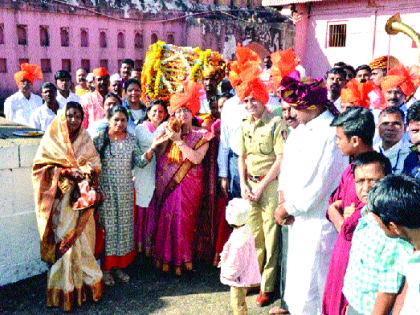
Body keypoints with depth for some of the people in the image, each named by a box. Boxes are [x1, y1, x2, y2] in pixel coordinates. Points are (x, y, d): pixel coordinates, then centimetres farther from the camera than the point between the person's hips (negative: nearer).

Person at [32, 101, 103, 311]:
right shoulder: (52, 139, -2)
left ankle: (86, 281, 19)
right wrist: (67, 172, -17)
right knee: (64, 240, -3)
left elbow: (95, 161, 8)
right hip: (61, 198, -3)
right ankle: (65, 291, 7)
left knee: (82, 237, 6)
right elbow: (42, 165, -6)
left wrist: (86, 170, -13)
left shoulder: (85, 139, 10)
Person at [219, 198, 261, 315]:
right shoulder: (245, 229, -4)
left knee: (237, 303, 9)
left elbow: (236, 264, -26)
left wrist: (225, 273, -11)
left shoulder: (239, 241, -34)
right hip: (245, 274, 10)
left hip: (238, 278, -10)